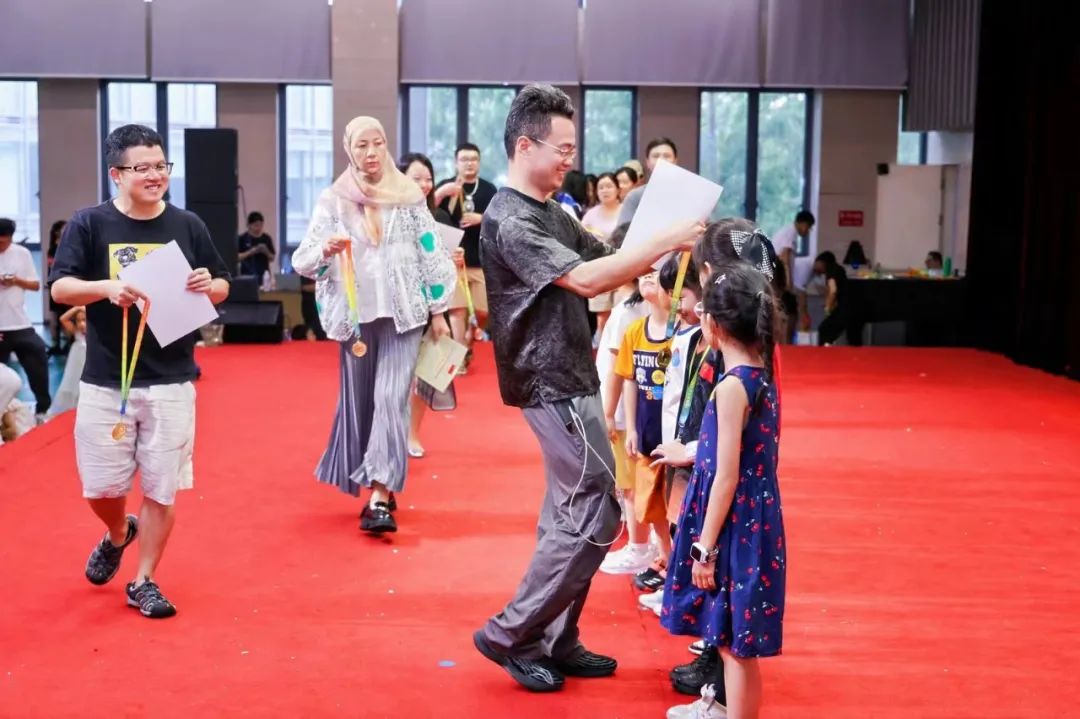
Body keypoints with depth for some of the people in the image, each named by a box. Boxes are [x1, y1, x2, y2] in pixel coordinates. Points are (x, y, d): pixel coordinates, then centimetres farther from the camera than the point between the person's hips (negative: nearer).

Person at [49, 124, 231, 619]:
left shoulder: (187, 225, 3)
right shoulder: (90, 224, -3)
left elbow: (222, 287, 11)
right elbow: (60, 287, -8)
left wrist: (208, 286, -13)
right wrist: (107, 286, -26)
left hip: (172, 382, 1)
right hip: (105, 382, -1)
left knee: (162, 489, 5)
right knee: (101, 487, 8)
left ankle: (144, 583, 21)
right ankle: (117, 535, 42)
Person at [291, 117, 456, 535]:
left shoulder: (408, 194, 3)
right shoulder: (333, 200, 3)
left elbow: (430, 253, 5)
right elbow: (302, 261, -1)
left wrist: (437, 311, 3)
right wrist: (325, 250, -22)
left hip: (404, 313, -1)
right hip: (356, 316, 2)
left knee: (392, 400, -11)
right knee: (360, 402, 8)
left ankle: (380, 498, -15)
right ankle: (375, 487, 24)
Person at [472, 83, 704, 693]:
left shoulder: (552, 214, 14)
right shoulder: (510, 222, -17)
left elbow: (610, 261, 13)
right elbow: (586, 279, -27)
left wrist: (663, 249, -5)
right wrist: (666, 242, -25)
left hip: (569, 381, 10)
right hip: (553, 386, -10)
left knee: (569, 514, 13)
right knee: (595, 513, -7)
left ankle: (555, 641, 22)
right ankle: (511, 634, 3)